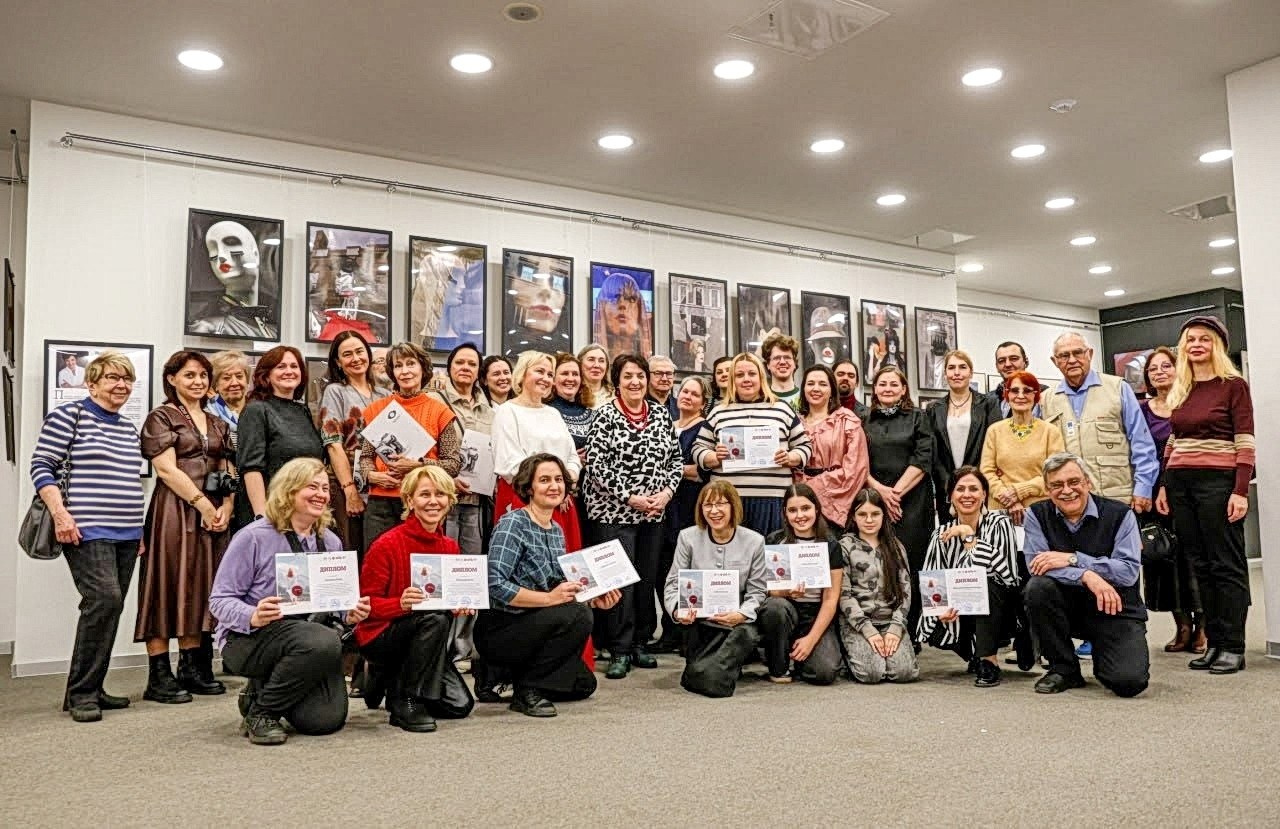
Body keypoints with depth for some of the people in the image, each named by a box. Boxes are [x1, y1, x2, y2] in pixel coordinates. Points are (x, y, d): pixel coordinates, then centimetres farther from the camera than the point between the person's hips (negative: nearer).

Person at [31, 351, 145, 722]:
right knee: (104, 599, -18)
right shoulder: (69, 415, -2)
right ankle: (80, 693, -7)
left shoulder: (129, 429, 18)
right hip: (87, 531, -7)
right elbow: (41, 466, -6)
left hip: (126, 534, 7)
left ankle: (92, 689, 15)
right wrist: (60, 513, -16)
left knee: (108, 607, 6)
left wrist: (139, 530, 20)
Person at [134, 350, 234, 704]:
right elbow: (167, 469, -9)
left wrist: (226, 507, -2)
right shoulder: (161, 417, 0)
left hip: (214, 513, 6)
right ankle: (159, 677, -1)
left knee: (200, 587, 8)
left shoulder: (217, 423, 18)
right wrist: (204, 504, -14)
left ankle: (192, 668, 16)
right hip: (174, 510, -6)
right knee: (169, 585, -5)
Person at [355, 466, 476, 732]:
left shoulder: (450, 547, 2)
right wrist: (401, 603, -31)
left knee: (459, 705, -8)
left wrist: (460, 605, -10)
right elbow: (366, 603, -13)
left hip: (424, 638, 6)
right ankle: (405, 702, -18)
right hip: (379, 635, -6)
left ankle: (393, 678, 17)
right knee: (435, 618, -34)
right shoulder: (388, 544, -15)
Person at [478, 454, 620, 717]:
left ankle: (506, 677, 20)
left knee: (583, 684, 9)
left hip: (535, 626, 8)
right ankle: (527, 690, -13)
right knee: (577, 616, -27)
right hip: (498, 630, -8)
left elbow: (562, 594, 13)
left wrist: (592, 600, -3)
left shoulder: (557, 531, 8)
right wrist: (549, 598, -27)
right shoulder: (512, 524, -16)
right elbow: (496, 586, -26)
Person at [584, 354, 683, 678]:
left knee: (647, 578, 10)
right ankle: (619, 651, 4)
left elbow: (675, 458, 12)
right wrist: (630, 498, -14)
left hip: (654, 512, 5)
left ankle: (639, 643, 22)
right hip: (615, 511, -5)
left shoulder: (661, 415, 9)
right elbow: (596, 466, -11)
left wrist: (666, 492, -5)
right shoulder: (605, 417, -6)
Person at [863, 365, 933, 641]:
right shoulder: (864, 420, 14)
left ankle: (909, 635, 0)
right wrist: (881, 490, -8)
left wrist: (897, 491, -9)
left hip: (912, 500, -1)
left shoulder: (918, 418, 10)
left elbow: (923, 460, 0)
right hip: (873, 498, 1)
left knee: (909, 567, -6)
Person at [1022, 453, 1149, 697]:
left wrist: (1072, 559, -23)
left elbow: (1129, 571, -17)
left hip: (1115, 610, -2)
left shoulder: (1119, 514, -6)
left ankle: (1103, 656, 16)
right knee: (1038, 587, -31)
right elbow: (1036, 565, -16)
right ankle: (1064, 669, -10)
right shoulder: (1037, 514, -2)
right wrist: (1086, 576, -30)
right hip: (1068, 608, 2)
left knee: (1128, 682, -24)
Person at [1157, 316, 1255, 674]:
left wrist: (1240, 491, -15)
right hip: (1180, 484, 6)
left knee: (1227, 565, -1)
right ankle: (1214, 642, 14)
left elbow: (1245, 442, -8)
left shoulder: (1233, 385, -2)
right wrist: (1164, 486, 11)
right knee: (1200, 564, 8)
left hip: (1218, 482, -6)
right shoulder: (1179, 391, 14)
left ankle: (1233, 647, 4)